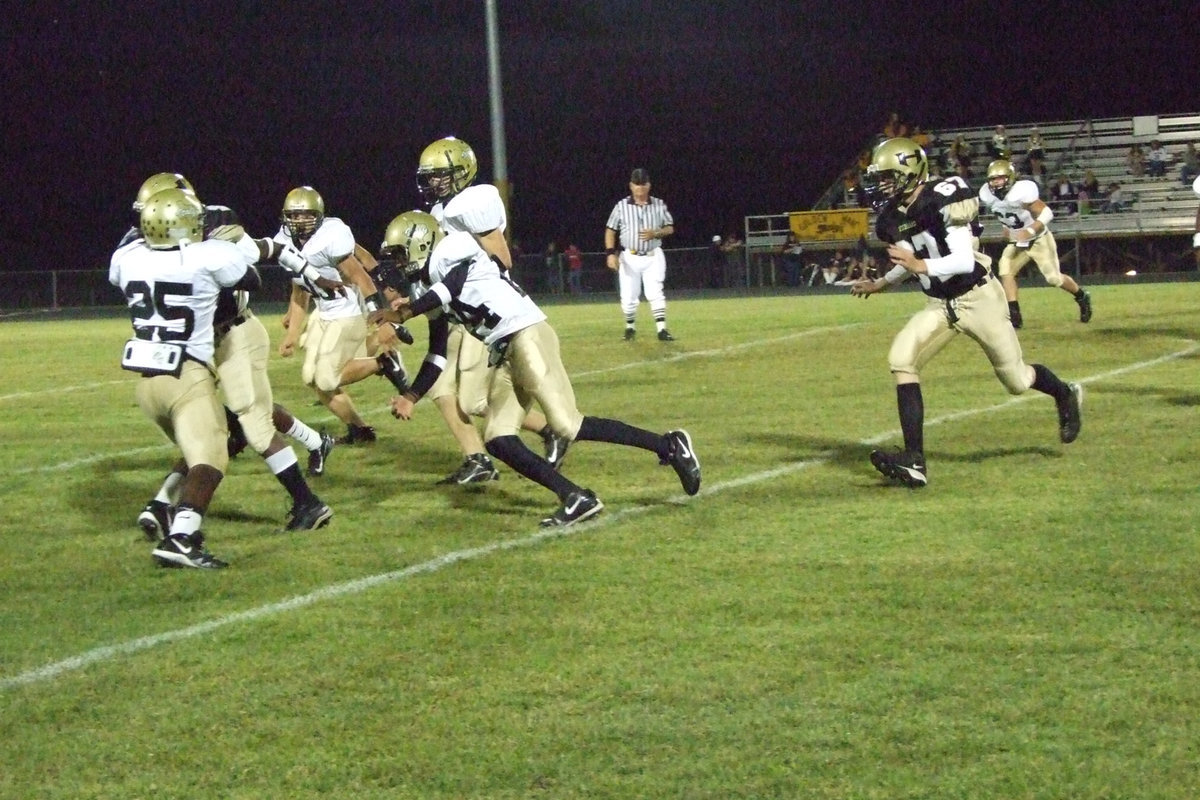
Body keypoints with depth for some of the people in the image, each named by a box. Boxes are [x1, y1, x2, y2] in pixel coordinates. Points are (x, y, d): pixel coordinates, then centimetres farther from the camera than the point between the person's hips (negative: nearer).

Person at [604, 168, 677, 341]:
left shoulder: (659, 205, 1)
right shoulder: (622, 206, -2)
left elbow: (670, 228, 7)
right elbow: (610, 230, 2)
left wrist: (655, 233, -14)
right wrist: (611, 253, -10)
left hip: (653, 257, 0)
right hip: (630, 257, 0)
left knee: (655, 292, -13)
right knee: (628, 296, 3)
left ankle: (662, 329, -14)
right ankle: (630, 327, 24)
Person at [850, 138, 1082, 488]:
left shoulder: (942, 202, -23)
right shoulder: (894, 218, 0)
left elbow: (965, 261, -28)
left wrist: (921, 266, -37)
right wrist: (880, 284, 19)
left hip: (978, 298, -6)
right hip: (939, 305, 6)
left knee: (1016, 379, 8)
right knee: (901, 358, -18)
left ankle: (1066, 394, 46)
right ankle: (914, 461, -21)